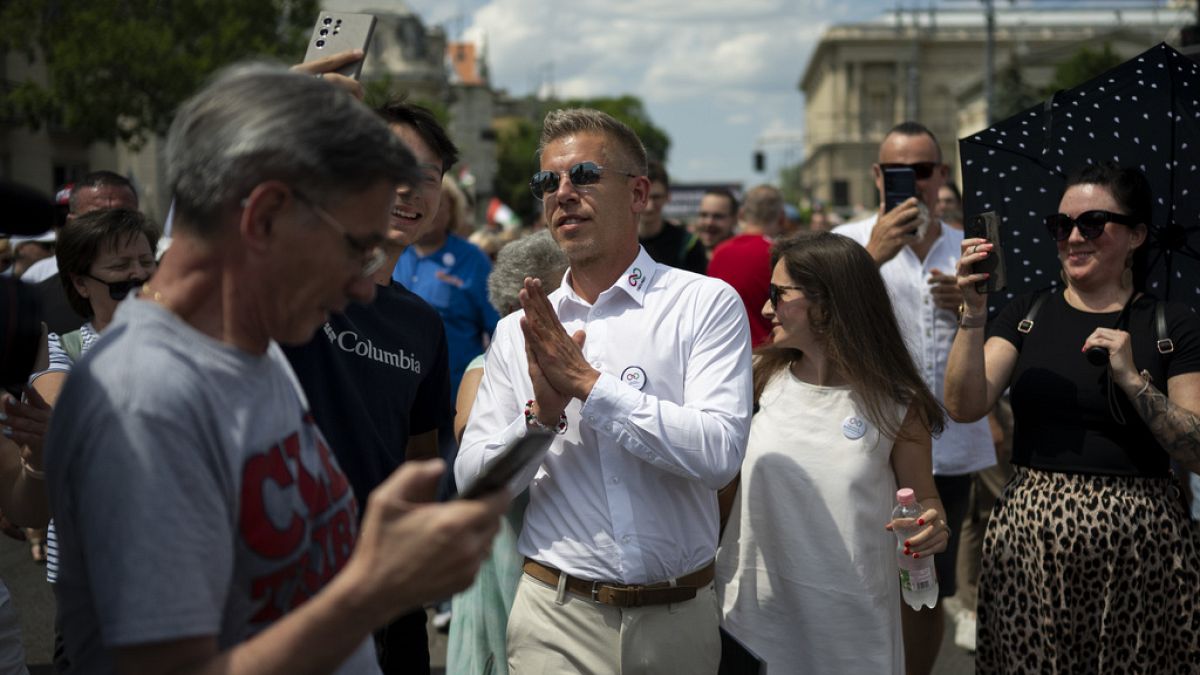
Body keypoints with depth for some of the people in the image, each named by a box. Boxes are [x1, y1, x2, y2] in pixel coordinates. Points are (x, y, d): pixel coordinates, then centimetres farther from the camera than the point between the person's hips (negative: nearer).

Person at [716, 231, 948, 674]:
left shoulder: (895, 404, -7)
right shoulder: (762, 378, -1)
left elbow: (925, 500, 3)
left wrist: (932, 527, -18)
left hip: (849, 621, -2)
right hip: (754, 609, 2)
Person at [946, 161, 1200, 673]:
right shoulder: (1027, 314, 8)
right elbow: (965, 407, -5)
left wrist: (1133, 380, -16)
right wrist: (974, 314, -16)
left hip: (1139, 540, -2)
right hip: (1030, 533, 2)